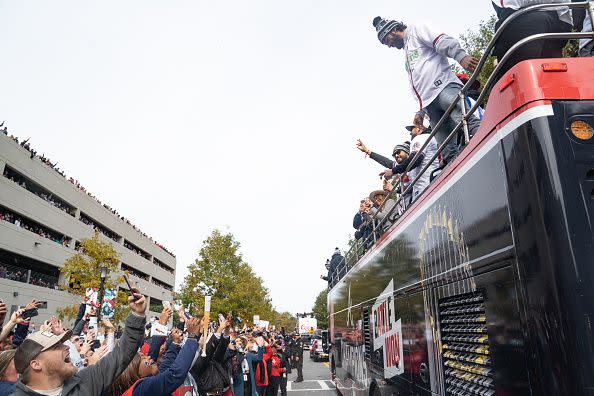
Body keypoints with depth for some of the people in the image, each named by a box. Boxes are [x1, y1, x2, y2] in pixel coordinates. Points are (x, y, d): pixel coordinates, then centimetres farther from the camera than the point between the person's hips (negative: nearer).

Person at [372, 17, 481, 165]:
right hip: (428, 100, 8)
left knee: (466, 121, -30)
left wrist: (461, 56, -21)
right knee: (448, 150, -7)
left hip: (443, 87, -7)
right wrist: (421, 111, 22)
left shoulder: (416, 30, 16)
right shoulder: (407, 52, 39)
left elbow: (442, 41, -4)